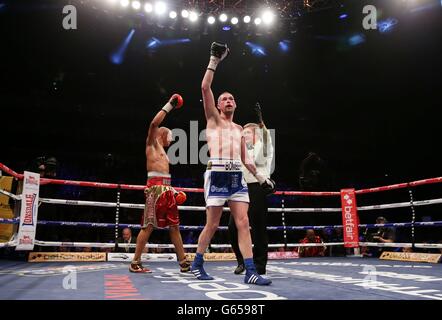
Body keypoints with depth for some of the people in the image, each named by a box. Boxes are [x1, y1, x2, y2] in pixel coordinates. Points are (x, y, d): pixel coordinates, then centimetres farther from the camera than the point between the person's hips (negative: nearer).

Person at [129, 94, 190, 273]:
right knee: (148, 225, -9)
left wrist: (173, 191, 14)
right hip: (155, 187, -8)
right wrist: (169, 105, -5)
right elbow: (154, 123, -12)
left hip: (166, 188, 8)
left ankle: (184, 263, 9)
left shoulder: (163, 152, 28)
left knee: (174, 225, 6)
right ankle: (135, 263, -2)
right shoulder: (151, 143, 6)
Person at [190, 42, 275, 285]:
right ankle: (197, 264, 19)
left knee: (243, 223, -4)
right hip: (217, 174, -4)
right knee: (212, 224, -1)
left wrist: (261, 177, 18)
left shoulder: (239, 129, 24)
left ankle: (250, 271, -4)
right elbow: (205, 88, -1)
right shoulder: (213, 119, 11)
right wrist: (214, 61, -2)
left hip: (237, 176, 5)